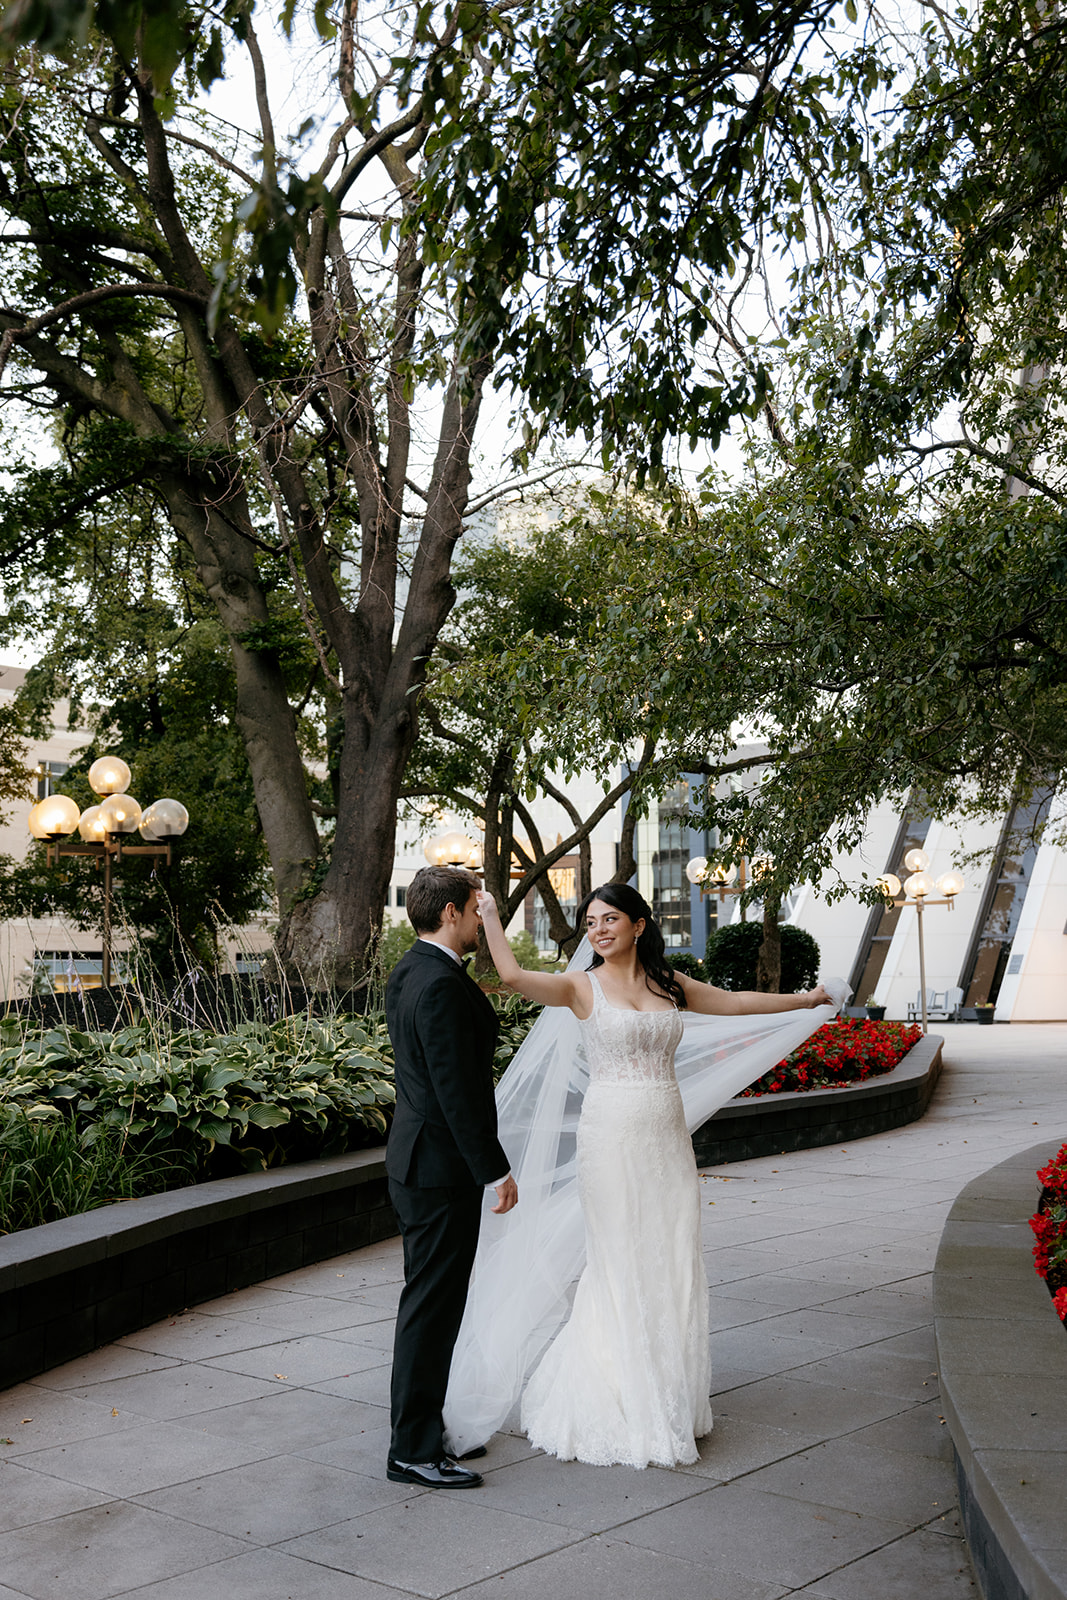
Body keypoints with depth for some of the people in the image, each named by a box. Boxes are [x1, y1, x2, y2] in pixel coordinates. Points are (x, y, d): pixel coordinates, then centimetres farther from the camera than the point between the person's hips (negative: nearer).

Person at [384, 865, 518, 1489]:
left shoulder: (409, 971, 10)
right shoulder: (442, 985, -22)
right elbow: (458, 1090, -23)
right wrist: (496, 1171, -19)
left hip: (418, 1157, 11)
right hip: (443, 1167, -11)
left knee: (429, 1301, 18)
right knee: (432, 1307, -2)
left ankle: (424, 1426, 30)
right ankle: (414, 1450, 8)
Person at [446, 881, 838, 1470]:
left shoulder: (669, 984, 10)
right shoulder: (582, 985, -2)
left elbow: (735, 1003, 23)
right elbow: (513, 976, -19)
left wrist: (802, 1000, 31)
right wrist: (490, 916, -16)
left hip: (667, 1139, 4)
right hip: (610, 1135, -4)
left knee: (672, 1267, 6)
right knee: (621, 1268, -1)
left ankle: (667, 1405, 21)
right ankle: (620, 1406, 14)